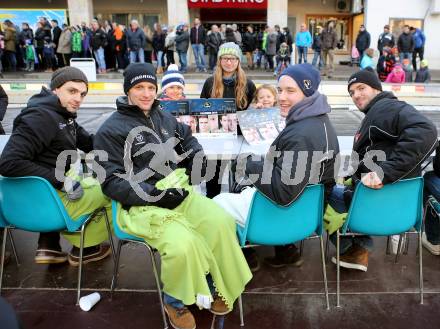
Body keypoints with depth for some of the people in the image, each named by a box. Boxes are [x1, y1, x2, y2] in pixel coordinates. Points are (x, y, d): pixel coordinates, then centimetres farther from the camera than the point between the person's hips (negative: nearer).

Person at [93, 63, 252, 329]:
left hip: (179, 191, 6)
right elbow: (112, 181, -10)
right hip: (142, 203, -6)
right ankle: (175, 301, 2)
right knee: (182, 243, -31)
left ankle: (213, 287, 6)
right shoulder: (111, 130, -4)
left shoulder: (164, 117, 15)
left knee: (222, 222, -19)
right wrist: (154, 194, -20)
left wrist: (196, 157, 9)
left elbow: (187, 139, 32)